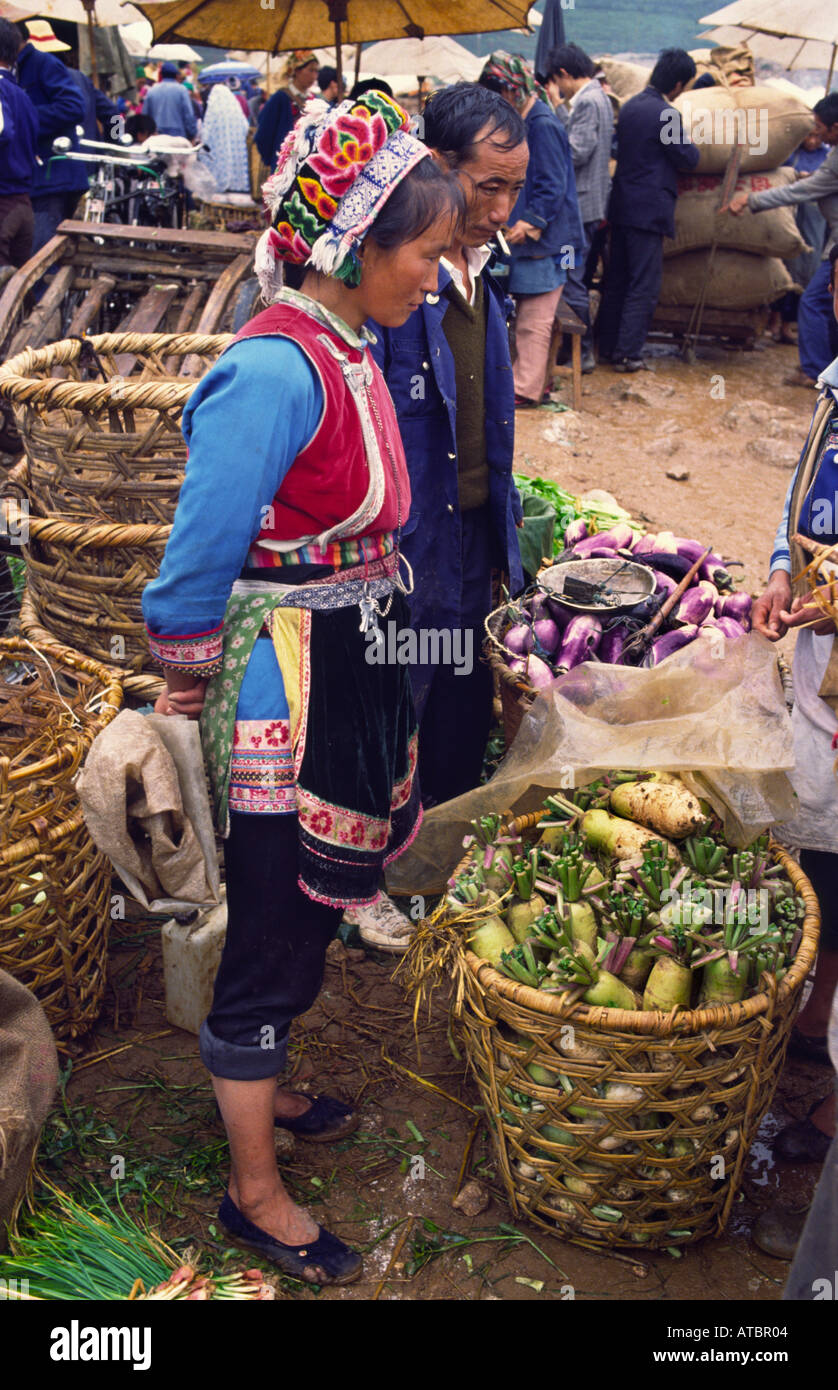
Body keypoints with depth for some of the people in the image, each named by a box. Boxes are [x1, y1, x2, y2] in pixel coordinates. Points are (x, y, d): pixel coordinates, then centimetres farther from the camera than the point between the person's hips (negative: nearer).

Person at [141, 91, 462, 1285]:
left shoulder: (349, 352, 4)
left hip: (350, 681, 9)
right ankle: (255, 1194, 29)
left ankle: (258, 1089, 49)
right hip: (284, 696, -9)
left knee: (308, 913, 24)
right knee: (274, 939, 7)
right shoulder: (276, 372, -24)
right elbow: (193, 574, -21)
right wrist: (187, 707, -8)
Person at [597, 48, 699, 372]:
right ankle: (627, 354, -2)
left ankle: (607, 346, 19)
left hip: (622, 206, 8)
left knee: (617, 280, 13)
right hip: (649, 208, -8)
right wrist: (689, 142, 11)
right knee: (644, 285, -2)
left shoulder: (630, 106, 10)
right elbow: (688, 159, -10)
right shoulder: (665, 114, -16)